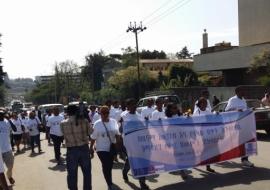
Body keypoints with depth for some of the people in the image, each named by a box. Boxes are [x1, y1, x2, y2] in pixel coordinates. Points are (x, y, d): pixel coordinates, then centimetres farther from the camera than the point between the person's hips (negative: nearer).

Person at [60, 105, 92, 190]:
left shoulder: (63, 123, -9)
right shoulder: (85, 121, -8)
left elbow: (64, 134, 3)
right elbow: (89, 132, 1)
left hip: (71, 150, -1)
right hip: (84, 148, 1)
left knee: (72, 174, 12)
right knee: (87, 172, 18)